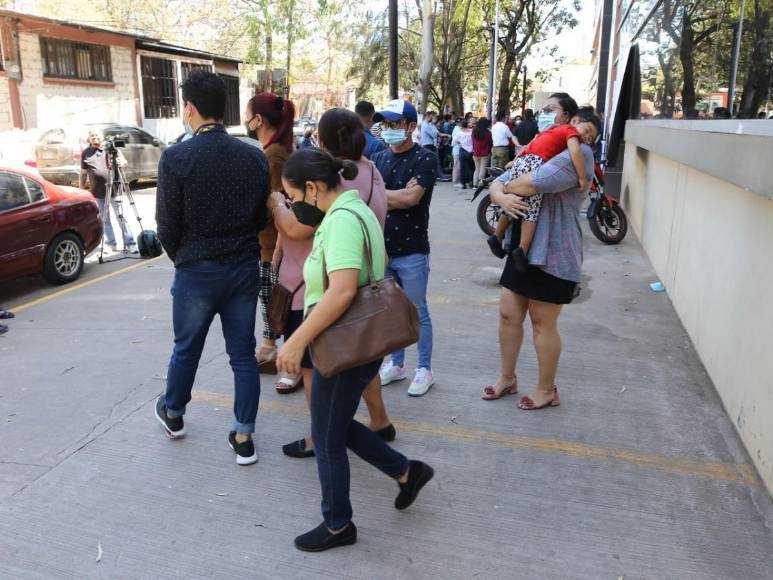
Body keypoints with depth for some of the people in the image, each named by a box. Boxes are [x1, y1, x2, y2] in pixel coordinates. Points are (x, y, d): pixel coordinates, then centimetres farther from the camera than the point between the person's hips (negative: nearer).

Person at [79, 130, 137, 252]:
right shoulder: (85, 153, 11)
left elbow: (124, 162, 0)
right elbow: (83, 173, 13)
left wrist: (121, 162, -25)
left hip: (114, 190, -2)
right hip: (97, 193, 2)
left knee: (122, 217, -4)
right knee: (104, 219, 5)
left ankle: (130, 243, -4)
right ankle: (112, 244, 12)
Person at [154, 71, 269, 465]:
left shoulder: (176, 158, -13)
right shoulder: (255, 157, -3)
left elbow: (167, 225, -8)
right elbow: (261, 217, 4)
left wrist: (181, 258, 10)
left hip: (197, 270, -2)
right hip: (245, 268, 3)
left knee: (186, 349, 18)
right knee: (243, 353, 11)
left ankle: (172, 414, 42)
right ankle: (243, 437, 18)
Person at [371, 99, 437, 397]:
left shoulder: (425, 159, -7)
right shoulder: (378, 159, 10)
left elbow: (412, 198, -19)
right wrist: (399, 198, -10)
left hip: (411, 251, -5)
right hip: (381, 248, 5)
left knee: (417, 312, 6)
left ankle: (424, 369, 20)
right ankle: (396, 364, 30)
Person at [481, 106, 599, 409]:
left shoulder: (579, 154, -15)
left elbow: (531, 183, -26)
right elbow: (497, 184, 9)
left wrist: (508, 186, -4)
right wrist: (502, 197, -15)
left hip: (553, 255, -8)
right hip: (523, 248, 8)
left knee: (543, 323, 5)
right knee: (508, 315, 13)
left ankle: (547, 390, 24)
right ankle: (507, 378, 32)